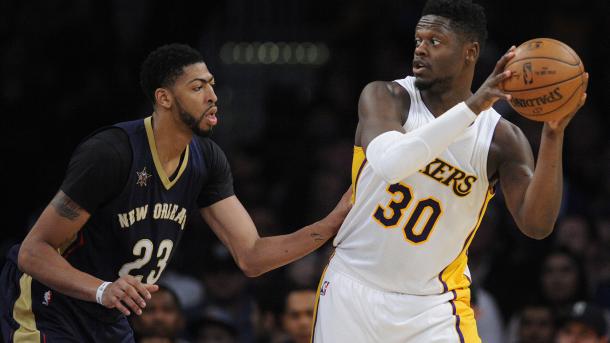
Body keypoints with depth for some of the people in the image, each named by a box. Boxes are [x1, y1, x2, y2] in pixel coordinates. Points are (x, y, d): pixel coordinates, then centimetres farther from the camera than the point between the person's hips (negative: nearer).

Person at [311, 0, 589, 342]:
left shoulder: (502, 138, -7)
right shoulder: (385, 97, -10)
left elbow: (536, 224, -19)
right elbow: (388, 163, -32)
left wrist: (553, 134, -30)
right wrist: (471, 107, -37)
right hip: (352, 287, 0)